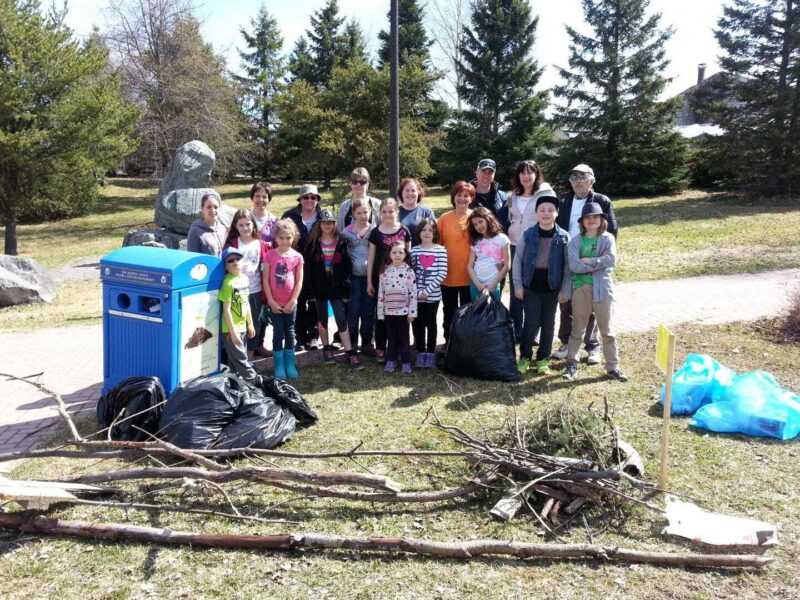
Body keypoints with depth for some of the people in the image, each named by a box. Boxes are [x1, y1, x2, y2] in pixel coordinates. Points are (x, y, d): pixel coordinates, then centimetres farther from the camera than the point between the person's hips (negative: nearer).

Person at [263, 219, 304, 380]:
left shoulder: (297, 257, -4)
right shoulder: (270, 255, -5)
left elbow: (299, 281, -2)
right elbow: (265, 280, -4)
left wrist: (292, 301, -7)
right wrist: (271, 301, -8)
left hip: (290, 303, 1)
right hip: (275, 303, -1)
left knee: (290, 333, 9)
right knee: (278, 333, 5)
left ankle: (290, 365, 18)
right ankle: (279, 367, 12)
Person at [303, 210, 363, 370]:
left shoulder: (341, 243, 1)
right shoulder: (312, 244, 1)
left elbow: (347, 267, -1)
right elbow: (308, 269, -2)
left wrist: (346, 290, -7)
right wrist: (311, 292, -8)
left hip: (337, 288, -1)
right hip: (319, 288, 1)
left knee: (342, 320, -4)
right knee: (322, 320, 11)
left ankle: (350, 354, -3)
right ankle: (326, 349, 26)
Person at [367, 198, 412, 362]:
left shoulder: (404, 231, 1)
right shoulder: (376, 232, 1)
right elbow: (371, 258, 4)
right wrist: (369, 281, 1)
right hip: (380, 277, 0)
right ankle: (380, 349, 12)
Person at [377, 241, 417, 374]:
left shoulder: (408, 271, -4)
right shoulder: (385, 271, 2)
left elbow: (413, 293, -6)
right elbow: (381, 293, 3)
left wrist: (412, 312, -8)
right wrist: (380, 312, 2)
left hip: (403, 311, -2)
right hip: (389, 311, 2)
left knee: (404, 337, 6)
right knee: (391, 337, 12)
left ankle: (406, 361, 16)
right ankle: (391, 360, 23)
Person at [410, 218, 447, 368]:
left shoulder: (441, 250, -2)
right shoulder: (414, 250, 3)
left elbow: (442, 273, -7)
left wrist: (427, 291, -11)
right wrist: (417, 292, -9)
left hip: (433, 295, -2)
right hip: (416, 295, 2)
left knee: (431, 323, 6)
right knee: (418, 324, 6)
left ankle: (431, 353, 15)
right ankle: (421, 353, 18)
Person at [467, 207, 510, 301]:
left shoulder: (502, 238, 1)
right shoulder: (475, 241, 11)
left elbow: (507, 265, -3)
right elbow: (470, 266, 7)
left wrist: (493, 285, -8)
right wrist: (477, 284, -8)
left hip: (494, 286, -3)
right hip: (476, 285, 3)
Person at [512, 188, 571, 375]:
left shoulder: (563, 237, -3)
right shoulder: (528, 235, -3)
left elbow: (568, 265, -1)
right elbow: (518, 260, 1)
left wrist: (565, 289, -5)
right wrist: (518, 284, -3)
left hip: (552, 287, 1)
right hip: (531, 286, -1)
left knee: (548, 323, 9)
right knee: (531, 322, -1)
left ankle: (543, 359, 22)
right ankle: (524, 357, 16)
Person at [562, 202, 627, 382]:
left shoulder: (607, 238, 1)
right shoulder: (576, 241, 1)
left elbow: (611, 260, -15)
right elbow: (574, 265, -13)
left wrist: (588, 261, -13)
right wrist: (599, 264, -12)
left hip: (601, 288, 0)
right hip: (581, 287, 1)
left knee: (607, 330, 7)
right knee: (577, 328, 10)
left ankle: (613, 366, 16)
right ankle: (572, 363, 20)